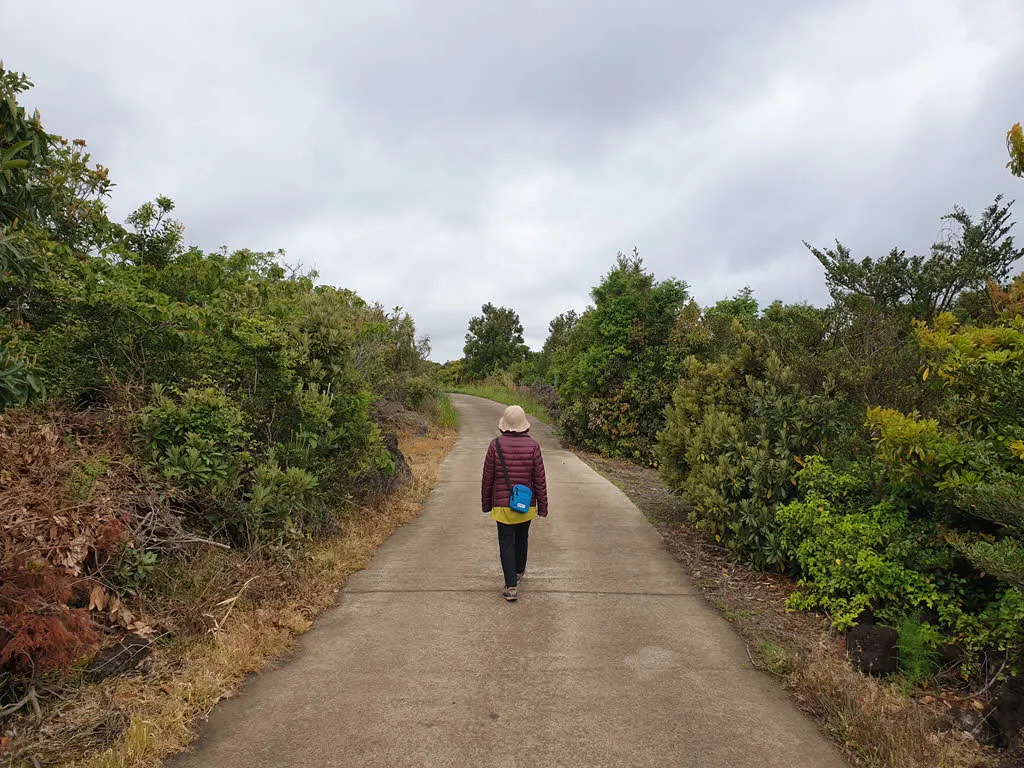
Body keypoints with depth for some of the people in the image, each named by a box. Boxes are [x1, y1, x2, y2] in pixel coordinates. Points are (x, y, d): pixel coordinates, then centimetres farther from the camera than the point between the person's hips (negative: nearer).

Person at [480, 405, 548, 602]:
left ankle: (511, 586, -3)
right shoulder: (532, 445, -10)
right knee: (522, 538, 22)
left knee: (506, 543, 4)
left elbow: (488, 478, -4)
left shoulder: (495, 445, -10)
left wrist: (486, 503, 9)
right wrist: (543, 506, 3)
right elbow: (540, 479, -7)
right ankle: (519, 571, 43)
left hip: (502, 504, -2)